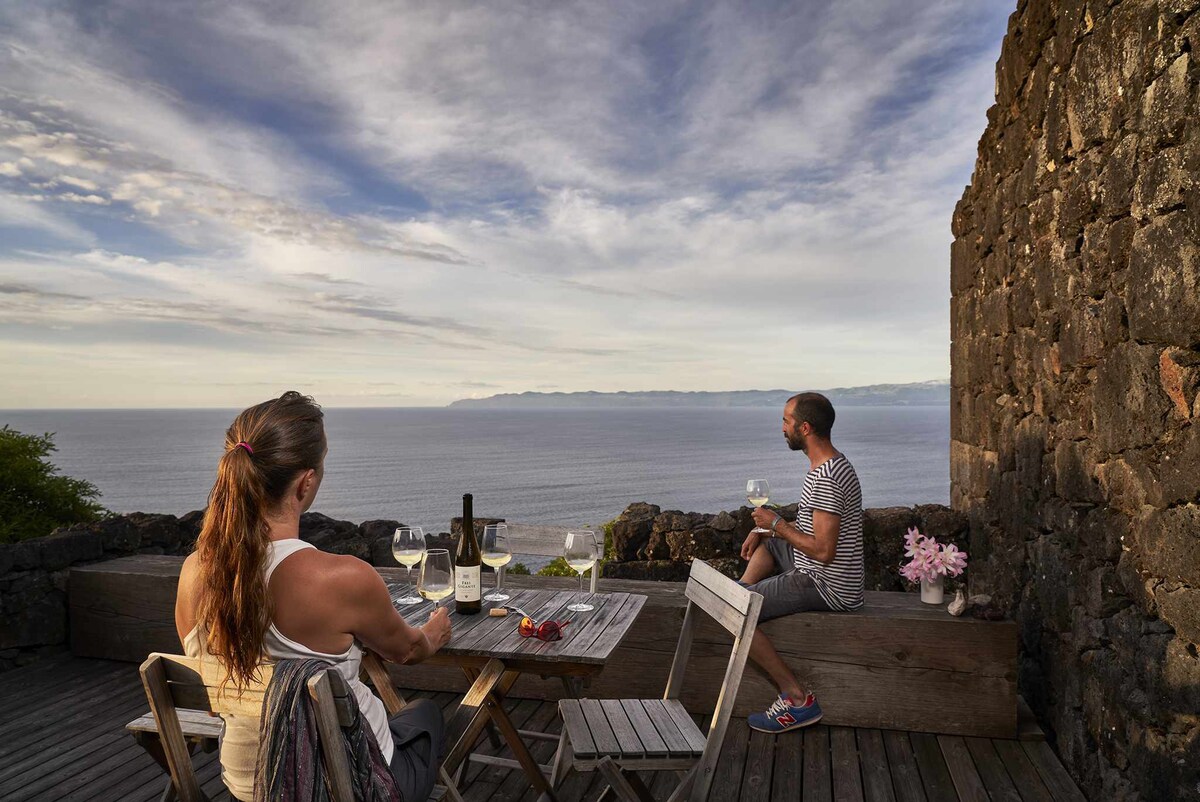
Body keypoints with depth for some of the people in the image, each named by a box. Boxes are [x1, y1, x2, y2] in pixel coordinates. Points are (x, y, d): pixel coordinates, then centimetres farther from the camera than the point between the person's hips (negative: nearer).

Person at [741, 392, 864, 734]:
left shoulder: (825, 479, -25)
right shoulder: (832, 464, 9)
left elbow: (823, 550, -28)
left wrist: (776, 523, -16)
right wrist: (765, 527, 10)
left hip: (827, 586, -11)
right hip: (823, 575, 11)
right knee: (765, 542, 29)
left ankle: (797, 699, -11)